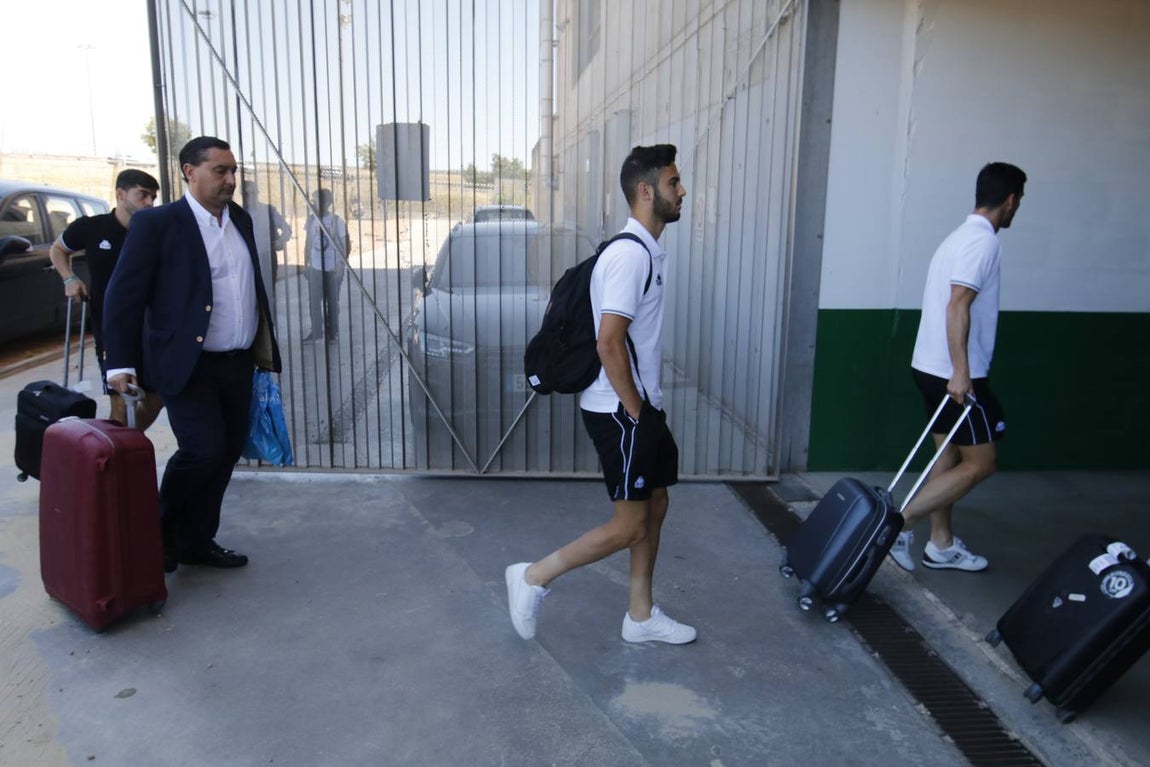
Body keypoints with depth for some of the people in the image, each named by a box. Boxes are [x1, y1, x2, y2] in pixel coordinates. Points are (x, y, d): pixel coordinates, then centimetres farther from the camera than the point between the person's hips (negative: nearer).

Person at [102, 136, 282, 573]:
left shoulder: (241, 220, 11)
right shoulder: (157, 223, -8)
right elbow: (124, 296, -9)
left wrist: (264, 347, 17)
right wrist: (120, 364, -13)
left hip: (238, 363, 6)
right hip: (187, 365, -6)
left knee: (227, 453, 9)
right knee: (203, 450, -13)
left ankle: (197, 541, 25)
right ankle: (161, 533, 14)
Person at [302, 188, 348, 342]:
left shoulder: (337, 221, -8)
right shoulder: (311, 219, 3)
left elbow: (344, 245, -5)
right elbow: (308, 243, 11)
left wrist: (341, 265, -13)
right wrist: (306, 263, 10)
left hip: (332, 268, -3)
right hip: (315, 268, 3)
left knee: (332, 301, 7)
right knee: (314, 301, 7)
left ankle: (332, 332, 18)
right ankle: (315, 330, 18)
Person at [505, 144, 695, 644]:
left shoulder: (647, 252, 12)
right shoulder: (631, 255, -20)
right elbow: (609, 343, -25)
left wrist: (646, 407, 17)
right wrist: (635, 411, -16)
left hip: (641, 406, 10)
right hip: (620, 412, -10)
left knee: (655, 506, 15)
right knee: (630, 525, -1)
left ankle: (641, 616, 29)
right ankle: (533, 577, 13)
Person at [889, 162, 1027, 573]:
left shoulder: (961, 235, 16)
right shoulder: (983, 240, -14)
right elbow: (957, 307, -24)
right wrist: (961, 371, -26)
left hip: (933, 367, 10)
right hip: (952, 372, -10)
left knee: (951, 454, 15)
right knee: (979, 463, -1)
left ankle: (941, 545, 23)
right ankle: (899, 521, -5)